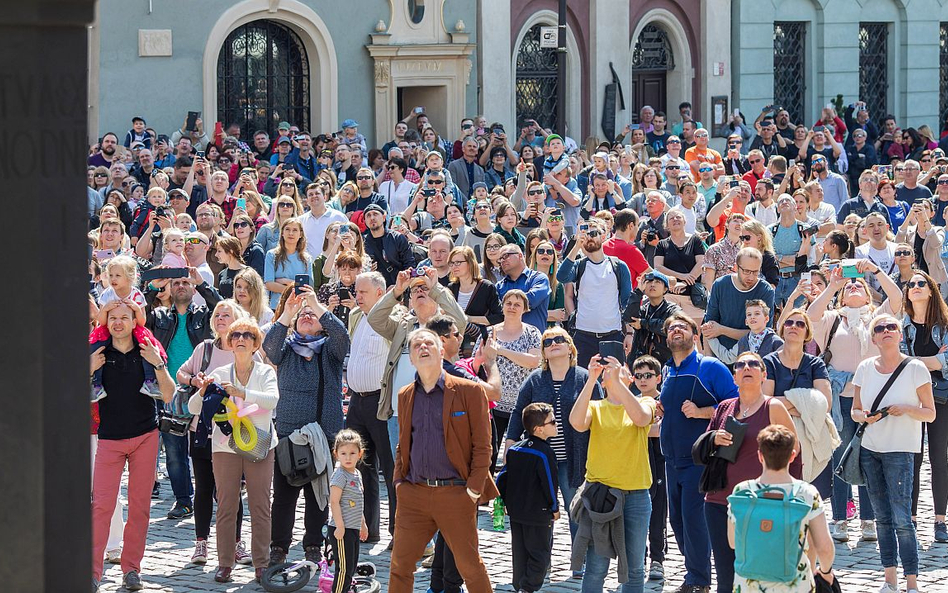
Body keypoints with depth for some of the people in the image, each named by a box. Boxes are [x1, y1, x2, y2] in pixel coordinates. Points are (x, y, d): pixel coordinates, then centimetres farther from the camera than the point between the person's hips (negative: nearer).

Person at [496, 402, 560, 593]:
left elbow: (502, 476, 8)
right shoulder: (545, 453, -17)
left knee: (520, 554, 15)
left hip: (516, 511, 7)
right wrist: (554, 508, -1)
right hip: (539, 513, -7)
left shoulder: (514, 449, 5)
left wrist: (503, 501, 18)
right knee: (540, 554, 1)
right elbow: (549, 483, -15)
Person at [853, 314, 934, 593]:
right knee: (882, 517, 9)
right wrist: (864, 417, -9)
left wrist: (906, 409, -20)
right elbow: (855, 410, 13)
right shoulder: (865, 368, 5)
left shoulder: (915, 368, -6)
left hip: (900, 450, -4)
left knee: (902, 519, -10)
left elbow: (930, 413, -2)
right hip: (869, 449, 4)